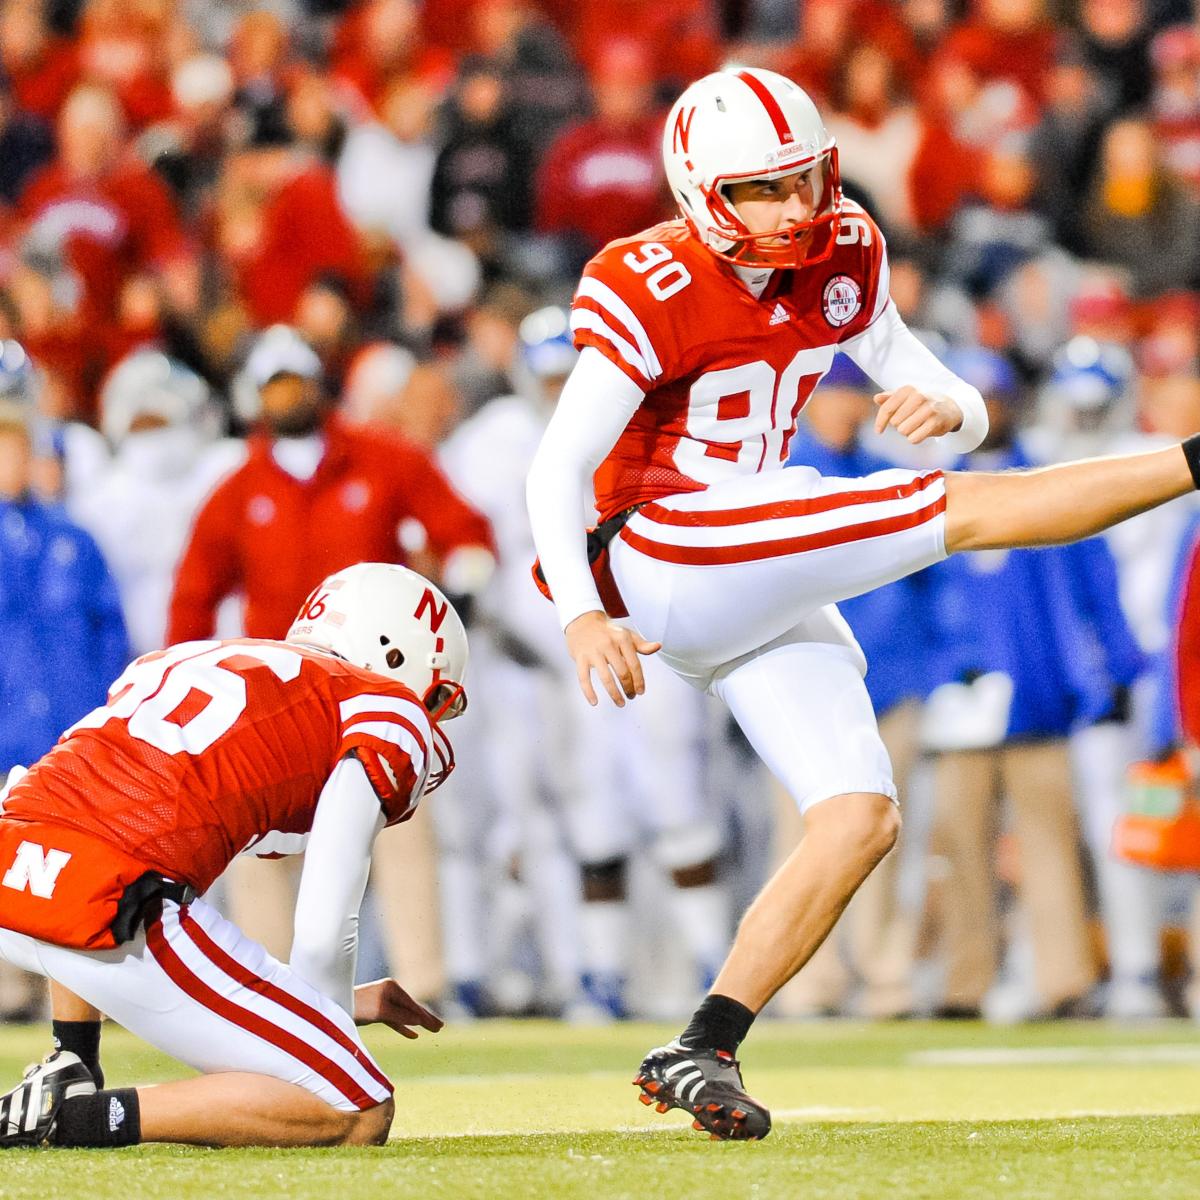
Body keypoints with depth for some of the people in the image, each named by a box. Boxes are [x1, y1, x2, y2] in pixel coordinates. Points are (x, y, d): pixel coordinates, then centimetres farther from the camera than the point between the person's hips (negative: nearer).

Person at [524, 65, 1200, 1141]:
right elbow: (556, 471, -17)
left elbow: (965, 419, 8)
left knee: (861, 819, -5)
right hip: (663, 559, -8)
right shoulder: (648, 293, -16)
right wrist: (581, 616, -30)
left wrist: (945, 410, -18)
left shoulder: (844, 261, 4)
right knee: (957, 512, -18)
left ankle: (701, 1054, -7)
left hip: (770, 595, 8)